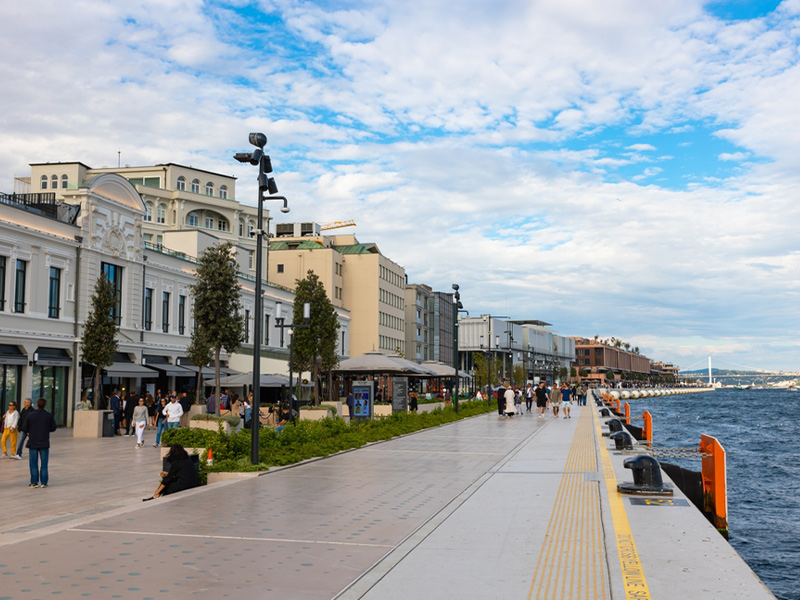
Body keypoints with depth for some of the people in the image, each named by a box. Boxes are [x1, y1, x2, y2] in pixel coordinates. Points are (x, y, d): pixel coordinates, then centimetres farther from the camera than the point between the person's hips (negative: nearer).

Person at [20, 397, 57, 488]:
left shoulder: (30, 415, -8)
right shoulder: (49, 415, -6)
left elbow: (24, 428, -6)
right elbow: (54, 428, 0)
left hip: (33, 443, -1)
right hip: (44, 443, 1)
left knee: (33, 463, 8)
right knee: (44, 463, 8)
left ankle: (34, 482, 6)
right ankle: (43, 482, 7)